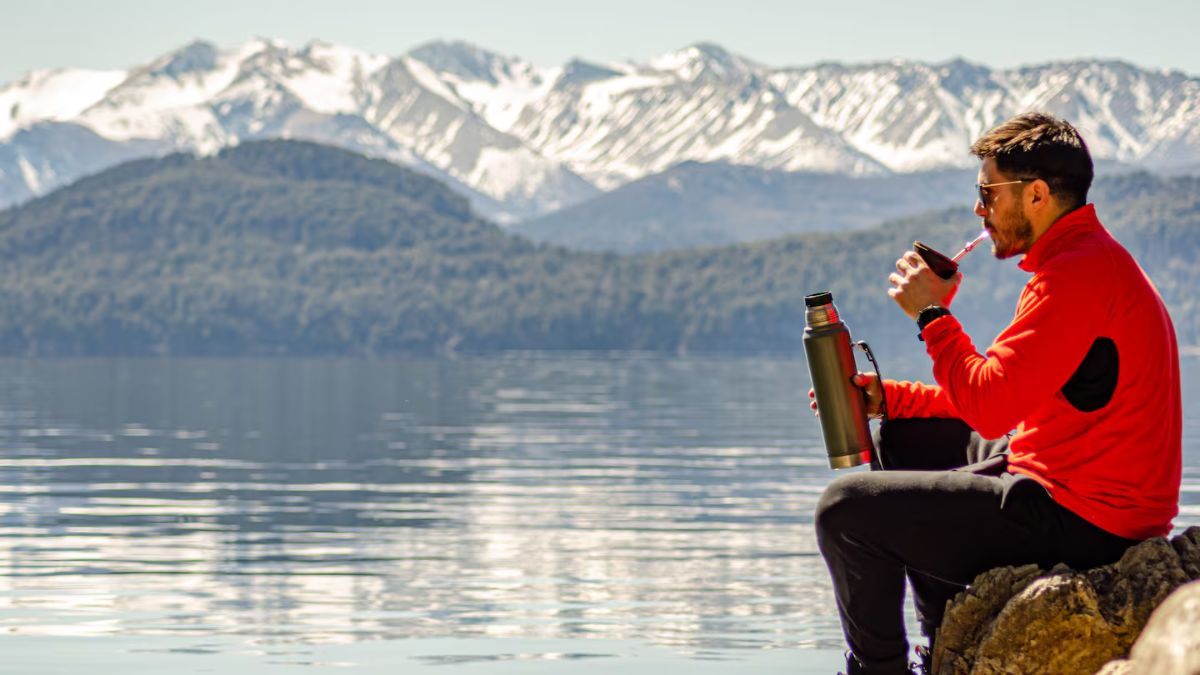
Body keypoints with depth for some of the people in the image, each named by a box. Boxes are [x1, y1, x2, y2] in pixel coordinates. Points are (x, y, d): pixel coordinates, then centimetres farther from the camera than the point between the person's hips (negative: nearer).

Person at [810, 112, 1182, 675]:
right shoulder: (1092, 259, 15)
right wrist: (887, 396, 11)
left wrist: (933, 314, -11)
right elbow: (1005, 395, 19)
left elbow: (990, 406, -25)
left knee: (846, 508, -9)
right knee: (903, 439, 26)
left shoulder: (1078, 275, -21)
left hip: (1079, 520, -11)